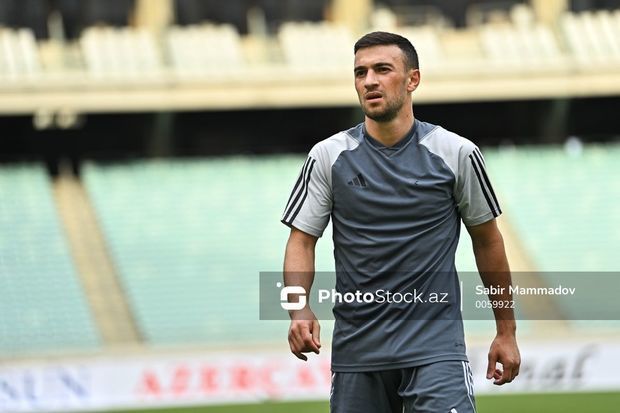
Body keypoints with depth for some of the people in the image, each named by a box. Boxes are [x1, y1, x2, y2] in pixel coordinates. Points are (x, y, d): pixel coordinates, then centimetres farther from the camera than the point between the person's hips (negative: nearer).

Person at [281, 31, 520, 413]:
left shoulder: (456, 153, 1)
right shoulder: (328, 156, 3)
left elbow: (487, 240, 10)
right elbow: (301, 241, 4)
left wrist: (506, 331, 13)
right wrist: (300, 311, -15)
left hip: (435, 347, -2)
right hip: (356, 349, 2)